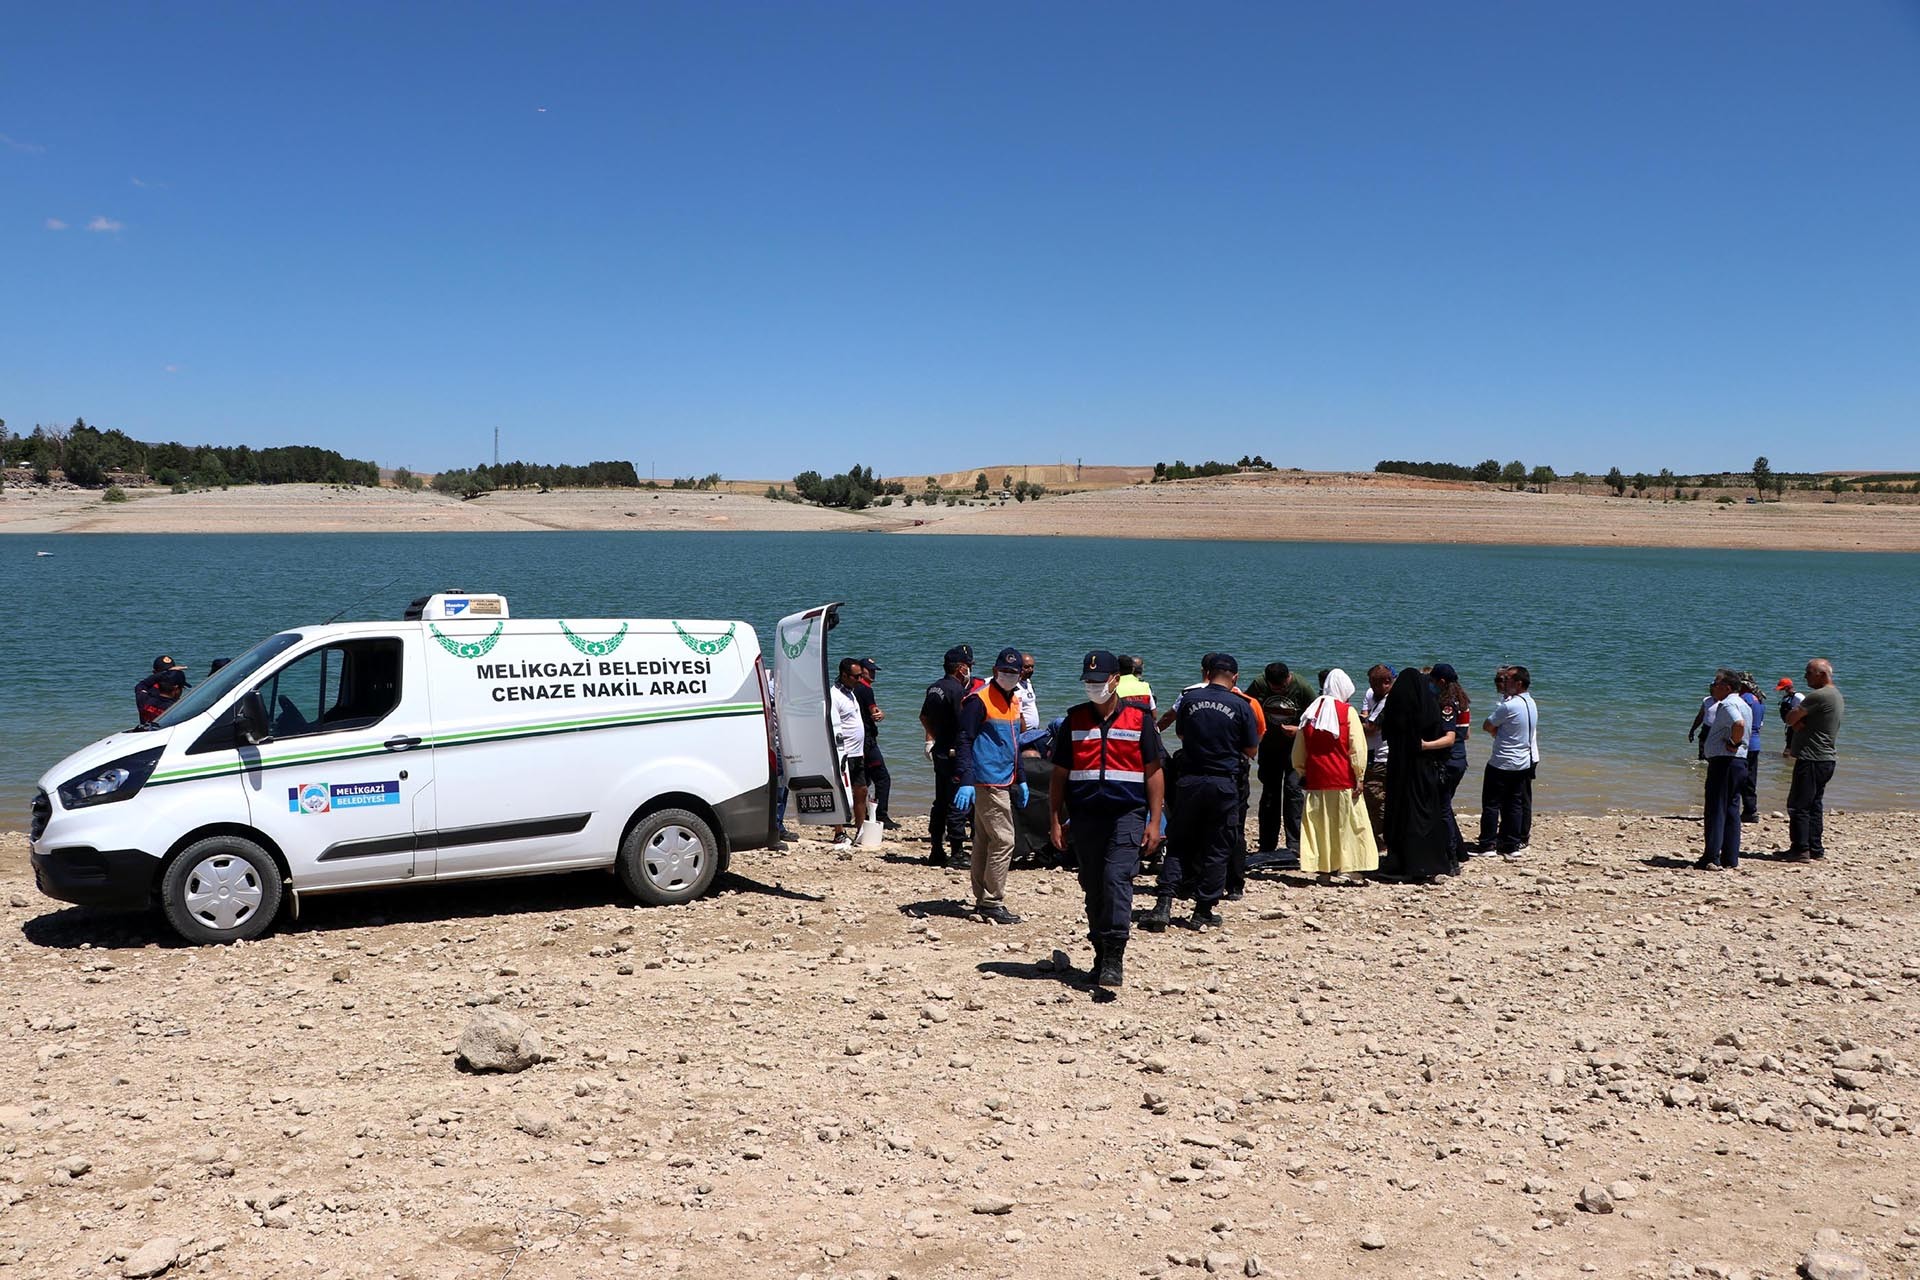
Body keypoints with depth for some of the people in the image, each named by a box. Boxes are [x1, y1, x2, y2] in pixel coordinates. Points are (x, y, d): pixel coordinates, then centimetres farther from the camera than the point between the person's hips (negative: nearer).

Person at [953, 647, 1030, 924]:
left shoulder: (1014, 699, 15)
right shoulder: (979, 699, -12)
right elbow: (964, 741, -16)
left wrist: (1020, 780, 24)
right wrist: (965, 781, -22)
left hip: (1003, 781, 9)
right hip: (987, 782, -9)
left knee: (984, 840, 14)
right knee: (1003, 841, -10)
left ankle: (982, 900, 19)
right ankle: (993, 903, -4)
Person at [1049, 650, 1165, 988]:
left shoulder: (1139, 719, 4)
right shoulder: (1074, 721, 10)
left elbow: (1153, 773, 4)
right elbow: (1059, 775, 12)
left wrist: (1154, 822, -2)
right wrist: (1055, 821, 6)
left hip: (1127, 815, -3)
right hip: (1085, 817, 3)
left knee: (1117, 878, -17)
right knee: (1093, 888, 8)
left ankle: (1114, 958, -16)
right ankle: (1102, 955, 20)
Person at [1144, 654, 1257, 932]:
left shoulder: (1189, 698, 0)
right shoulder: (1240, 706, -5)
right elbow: (1251, 750, 2)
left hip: (1189, 781, 2)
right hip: (1224, 782, -2)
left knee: (1178, 844, 10)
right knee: (1217, 849, 8)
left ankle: (1164, 903, -2)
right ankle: (1204, 911, 12)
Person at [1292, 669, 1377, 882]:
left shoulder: (1310, 712, 9)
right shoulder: (1348, 712, -4)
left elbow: (1298, 751, 13)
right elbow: (1357, 748, -8)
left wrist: (1302, 773, 21)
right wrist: (1359, 777, -4)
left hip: (1316, 779, 4)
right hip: (1343, 779, -3)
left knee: (1319, 824, 6)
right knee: (1346, 823, 4)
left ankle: (1323, 870, 6)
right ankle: (1347, 863, 4)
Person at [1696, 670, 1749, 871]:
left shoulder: (1727, 704, -14)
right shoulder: (1742, 704, 18)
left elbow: (1739, 724, -33)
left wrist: (1733, 743, -19)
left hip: (1723, 760, -10)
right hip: (1739, 761, 10)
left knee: (1716, 809, -6)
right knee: (1731, 809, 12)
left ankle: (1712, 858, -6)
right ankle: (1731, 859, 14)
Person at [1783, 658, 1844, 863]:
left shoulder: (1819, 696, -17)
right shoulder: (1836, 696, 17)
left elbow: (1790, 719, -14)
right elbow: (1794, 720, 12)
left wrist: (1795, 718, 4)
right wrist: (1798, 721, -7)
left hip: (1812, 760, -10)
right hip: (1827, 759, 10)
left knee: (1798, 806, -7)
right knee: (1814, 805, 14)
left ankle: (1800, 849, -8)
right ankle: (1815, 848, 17)